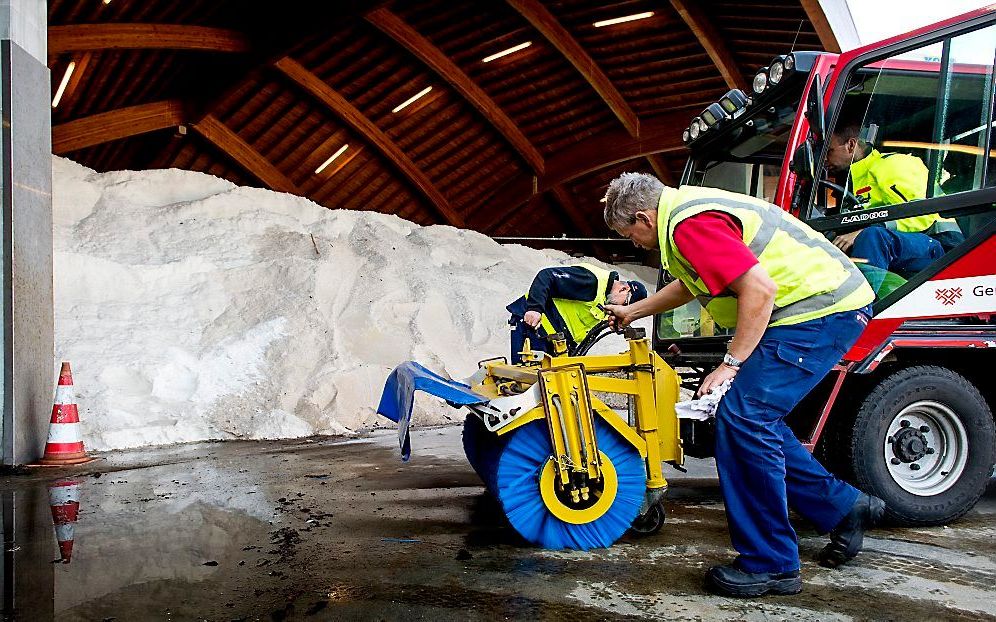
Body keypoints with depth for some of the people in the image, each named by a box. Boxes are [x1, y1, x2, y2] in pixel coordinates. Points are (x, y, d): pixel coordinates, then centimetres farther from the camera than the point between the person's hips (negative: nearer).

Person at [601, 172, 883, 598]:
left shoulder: (689, 225, -17)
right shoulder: (689, 208, 17)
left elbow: (759, 289, -26)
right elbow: (690, 284, 35)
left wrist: (731, 364, -20)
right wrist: (633, 312, 45)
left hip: (821, 309, -11)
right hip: (826, 304, 11)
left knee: (743, 417, -13)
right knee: (756, 418, 14)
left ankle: (769, 565, -4)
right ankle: (843, 507, 23)